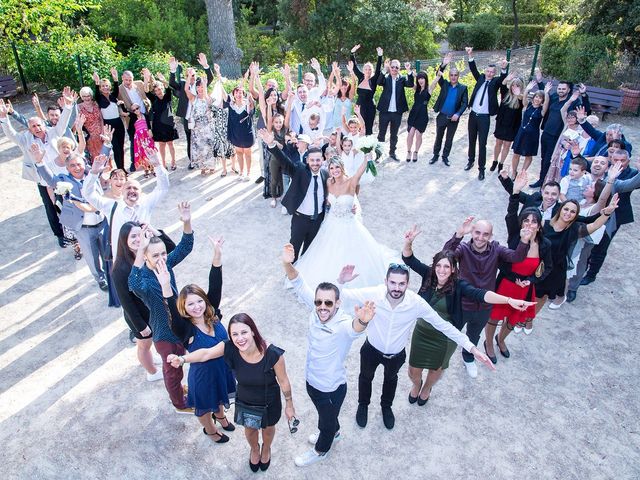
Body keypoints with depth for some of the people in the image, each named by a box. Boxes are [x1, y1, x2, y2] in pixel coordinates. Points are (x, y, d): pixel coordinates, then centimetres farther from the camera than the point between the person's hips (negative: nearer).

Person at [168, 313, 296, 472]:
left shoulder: (273, 354, -37)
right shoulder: (229, 348, -31)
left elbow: (283, 381, -22)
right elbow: (205, 353, -25)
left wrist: (289, 405, -8)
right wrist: (182, 359, -44)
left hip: (269, 403, -2)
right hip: (245, 402, 2)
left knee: (268, 428, 31)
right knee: (250, 429, 32)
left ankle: (266, 449, 67)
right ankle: (255, 449, 68)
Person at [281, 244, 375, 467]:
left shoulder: (344, 324, -38)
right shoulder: (317, 309, -20)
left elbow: (355, 328, -61)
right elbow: (300, 284, -18)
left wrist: (362, 321, -86)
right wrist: (288, 264, -37)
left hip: (332, 388, -5)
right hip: (311, 380, 5)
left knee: (327, 421, 26)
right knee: (324, 414, 35)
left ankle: (320, 450, 56)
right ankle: (333, 433, 66)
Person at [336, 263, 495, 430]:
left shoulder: (416, 303, -32)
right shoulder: (373, 294, -34)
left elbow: (443, 325, -22)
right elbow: (343, 297, -27)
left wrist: (471, 348, -22)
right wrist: (341, 282, -49)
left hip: (397, 354, 1)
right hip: (372, 349, -1)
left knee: (391, 379, 32)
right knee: (366, 377, 28)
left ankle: (386, 406, 64)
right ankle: (363, 405, 60)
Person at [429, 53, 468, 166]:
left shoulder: (463, 88, -1)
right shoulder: (444, 84, 0)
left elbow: (465, 103, -5)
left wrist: (458, 114, -20)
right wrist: (443, 65, -34)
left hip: (453, 118, 0)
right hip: (442, 116, 0)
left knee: (449, 139, 10)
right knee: (439, 137, 11)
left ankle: (445, 157, 24)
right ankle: (435, 155, 24)